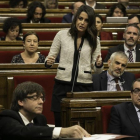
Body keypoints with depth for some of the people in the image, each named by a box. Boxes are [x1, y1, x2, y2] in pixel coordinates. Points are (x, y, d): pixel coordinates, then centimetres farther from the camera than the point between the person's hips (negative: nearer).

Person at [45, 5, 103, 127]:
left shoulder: (94, 40, 6)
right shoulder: (62, 35, 3)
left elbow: (98, 70, 5)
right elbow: (51, 57, 8)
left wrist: (99, 64, -17)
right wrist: (48, 62, -15)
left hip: (84, 86, 0)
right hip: (62, 85, 0)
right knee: (60, 124, 0)